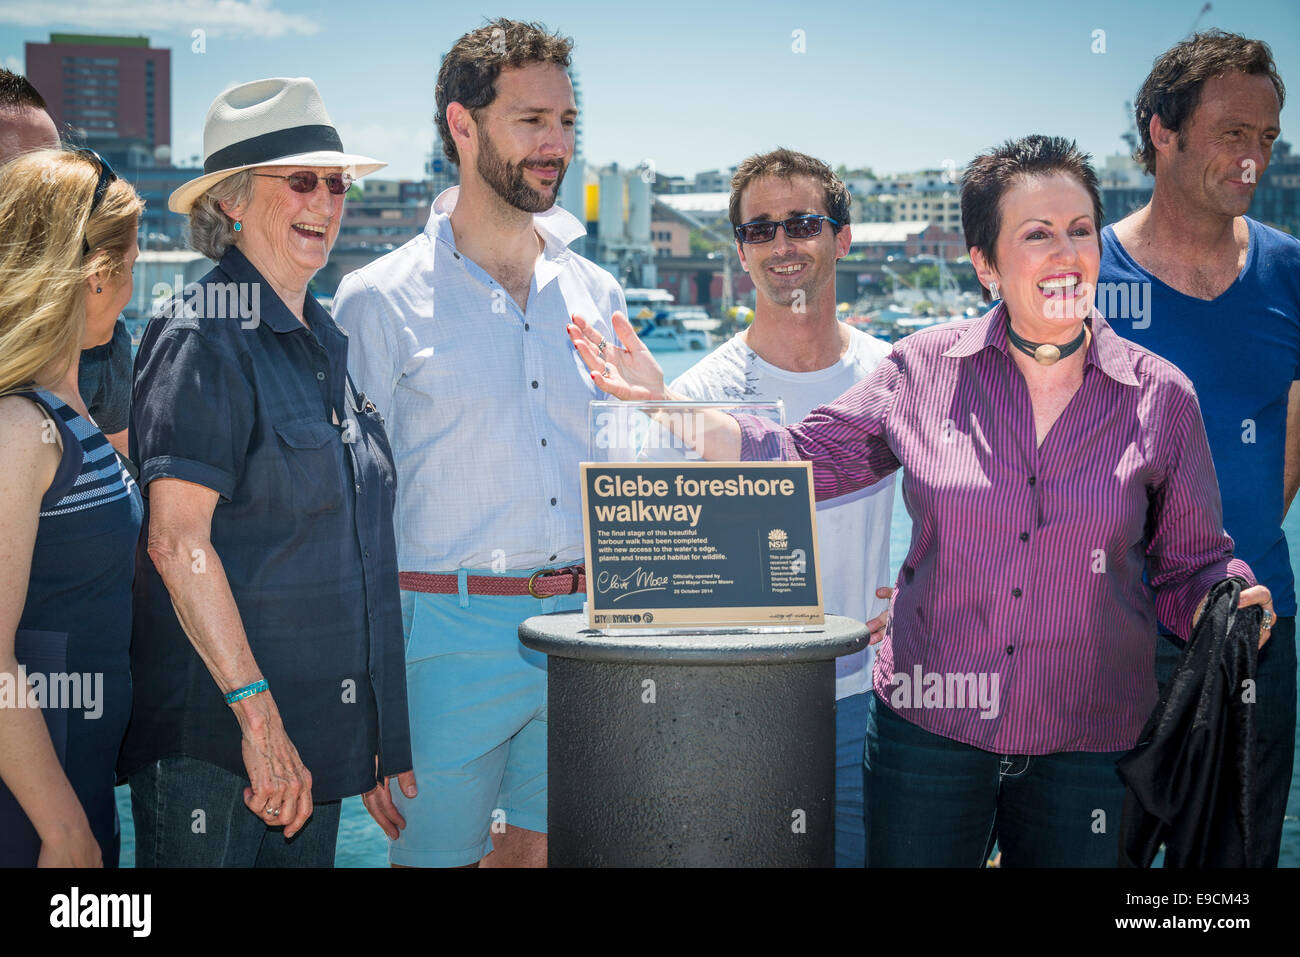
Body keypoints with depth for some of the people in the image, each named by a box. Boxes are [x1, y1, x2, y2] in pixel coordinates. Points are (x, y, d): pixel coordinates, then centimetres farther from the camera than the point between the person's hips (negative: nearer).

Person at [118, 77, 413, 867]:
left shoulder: (327, 342, 15)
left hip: (316, 740, 8)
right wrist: (258, 715, -21)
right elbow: (177, 540, -18)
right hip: (216, 736, -8)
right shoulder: (203, 340, -10)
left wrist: (379, 741, 17)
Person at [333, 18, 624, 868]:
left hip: (585, 632, 4)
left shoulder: (597, 294, 11)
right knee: (434, 852, 3)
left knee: (541, 845, 12)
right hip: (451, 629, -4)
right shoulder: (379, 300, -4)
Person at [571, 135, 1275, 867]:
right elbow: (809, 458, 7)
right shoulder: (926, 370, -2)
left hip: (1090, 747, 0)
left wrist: (1235, 604, -14)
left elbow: (1192, 565, 8)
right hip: (928, 726, 0)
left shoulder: (1161, 397, -1)